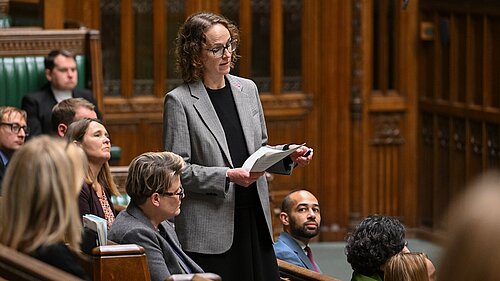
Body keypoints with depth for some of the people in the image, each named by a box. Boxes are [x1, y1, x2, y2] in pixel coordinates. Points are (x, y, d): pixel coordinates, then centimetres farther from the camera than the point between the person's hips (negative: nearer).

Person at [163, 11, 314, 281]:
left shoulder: (247, 89, 12)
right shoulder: (179, 101, -6)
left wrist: (289, 156, 1)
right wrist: (226, 176, -19)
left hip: (255, 219, 5)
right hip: (209, 227, -5)